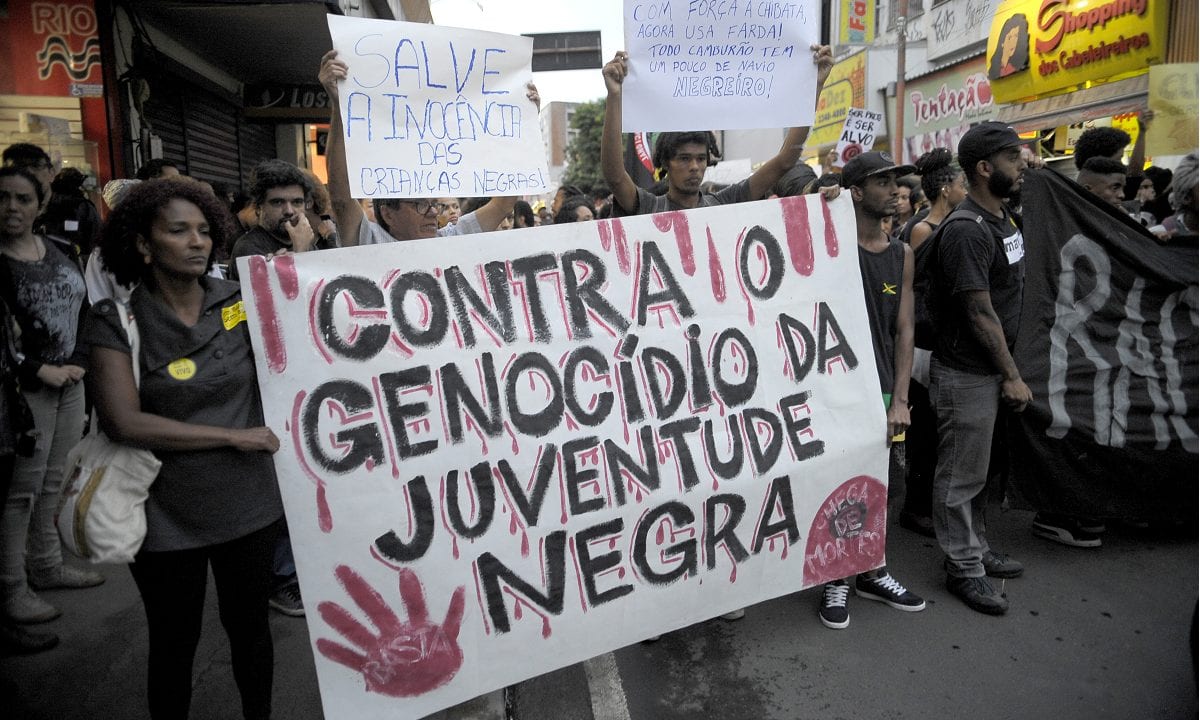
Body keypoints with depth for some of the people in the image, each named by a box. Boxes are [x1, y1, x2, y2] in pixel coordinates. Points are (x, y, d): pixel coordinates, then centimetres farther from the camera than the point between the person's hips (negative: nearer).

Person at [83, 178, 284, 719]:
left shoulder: (241, 302, -3)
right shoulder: (117, 321, -9)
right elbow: (123, 421, -17)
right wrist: (233, 436, -17)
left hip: (248, 506, 2)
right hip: (167, 518, -2)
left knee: (250, 628, 20)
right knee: (174, 646, 17)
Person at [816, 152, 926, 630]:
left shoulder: (901, 255, 9)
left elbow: (904, 330, 6)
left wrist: (899, 400, 0)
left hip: (883, 392, 5)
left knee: (878, 488, 14)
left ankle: (871, 573, 34)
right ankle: (836, 580, 23)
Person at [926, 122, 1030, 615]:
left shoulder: (1003, 218, 11)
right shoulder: (966, 230, -20)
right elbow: (981, 313, -20)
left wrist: (1007, 370, 14)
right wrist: (1012, 376, -14)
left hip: (990, 369, 9)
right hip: (966, 374, -9)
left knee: (977, 468, 20)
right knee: (962, 475, 3)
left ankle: (976, 549, 35)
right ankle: (964, 570, 16)